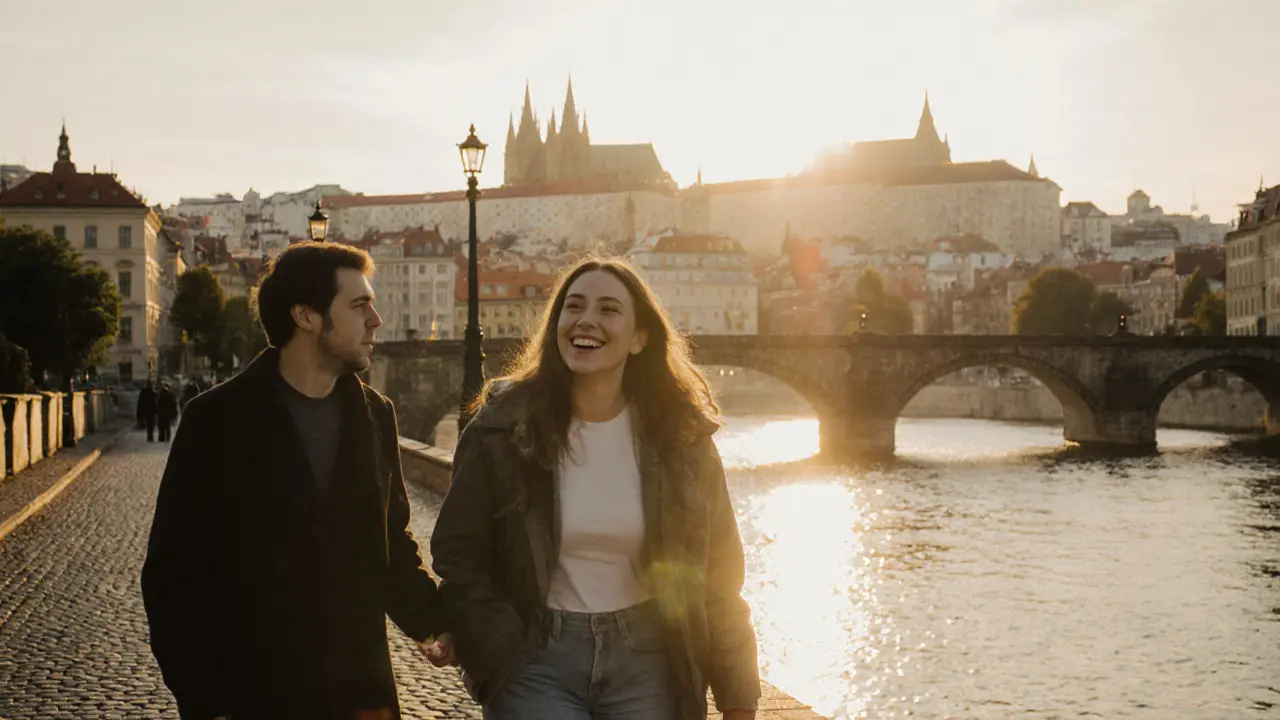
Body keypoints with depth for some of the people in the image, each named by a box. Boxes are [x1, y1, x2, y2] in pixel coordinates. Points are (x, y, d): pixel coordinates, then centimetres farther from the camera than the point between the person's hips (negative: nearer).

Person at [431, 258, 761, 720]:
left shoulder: (682, 437, -1)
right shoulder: (503, 428, -5)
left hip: (646, 664, 1)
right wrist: (503, 658, -10)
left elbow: (718, 575, 3)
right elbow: (458, 556, 0)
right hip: (536, 660, -1)